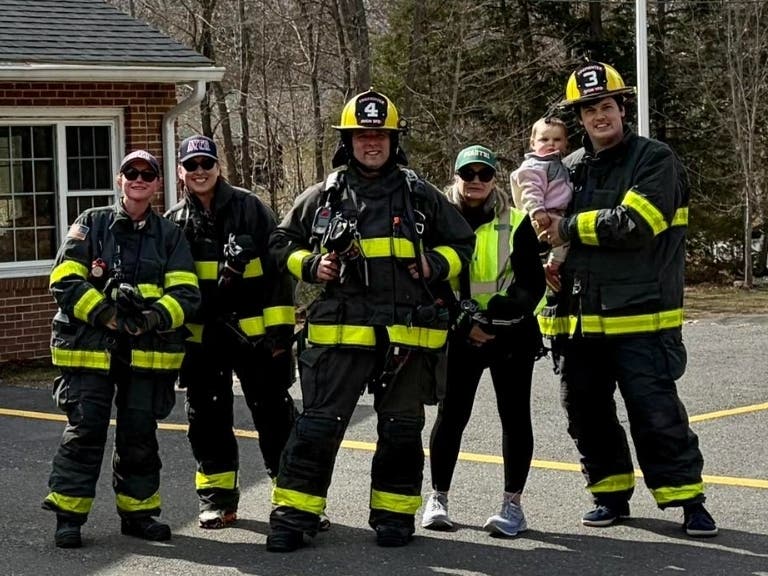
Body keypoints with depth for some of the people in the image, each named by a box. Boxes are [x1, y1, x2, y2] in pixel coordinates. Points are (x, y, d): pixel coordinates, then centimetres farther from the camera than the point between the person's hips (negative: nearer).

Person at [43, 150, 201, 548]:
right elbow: (65, 280, -6)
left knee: (140, 434, 8)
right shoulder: (91, 224, 3)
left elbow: (186, 293, 0)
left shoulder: (170, 235, 9)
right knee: (84, 430, -5)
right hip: (90, 346, -2)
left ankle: (137, 511, 21)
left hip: (148, 349, 2)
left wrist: (155, 315, -20)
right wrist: (106, 314, -17)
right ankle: (68, 515, 2)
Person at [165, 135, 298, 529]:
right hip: (200, 338, 3)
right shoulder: (174, 223, 8)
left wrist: (280, 328, -7)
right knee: (208, 420, 8)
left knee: (274, 415, -2)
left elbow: (277, 268, -2)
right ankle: (217, 498, 18)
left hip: (254, 332, -3)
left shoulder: (249, 208, -1)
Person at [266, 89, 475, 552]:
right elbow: (283, 242, 17)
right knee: (319, 424, -4)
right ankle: (294, 514, 2)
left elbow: (461, 243, 16)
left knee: (402, 429, 9)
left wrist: (435, 265, -3)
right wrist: (311, 265, -2)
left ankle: (394, 513, 22)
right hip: (341, 329, -1)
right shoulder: (323, 196, 7)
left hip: (408, 332, 1)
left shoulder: (421, 194, 9)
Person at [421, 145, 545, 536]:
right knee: (451, 414, 1)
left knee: (515, 415, 1)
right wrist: (464, 321, -13)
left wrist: (509, 308, -21)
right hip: (459, 336, 0)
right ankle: (438, 498, 13)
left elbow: (533, 282, -3)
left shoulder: (515, 222, 2)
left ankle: (513, 503, 7)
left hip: (512, 334, 0)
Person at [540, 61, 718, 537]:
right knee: (586, 412, 12)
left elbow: (634, 223, -20)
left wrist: (570, 228, -12)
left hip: (640, 318, -6)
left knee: (657, 412, -8)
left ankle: (688, 500, 1)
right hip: (581, 315, 6)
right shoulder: (572, 169, 13)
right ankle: (612, 494, 26)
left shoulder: (654, 160, -5)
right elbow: (550, 223, 25)